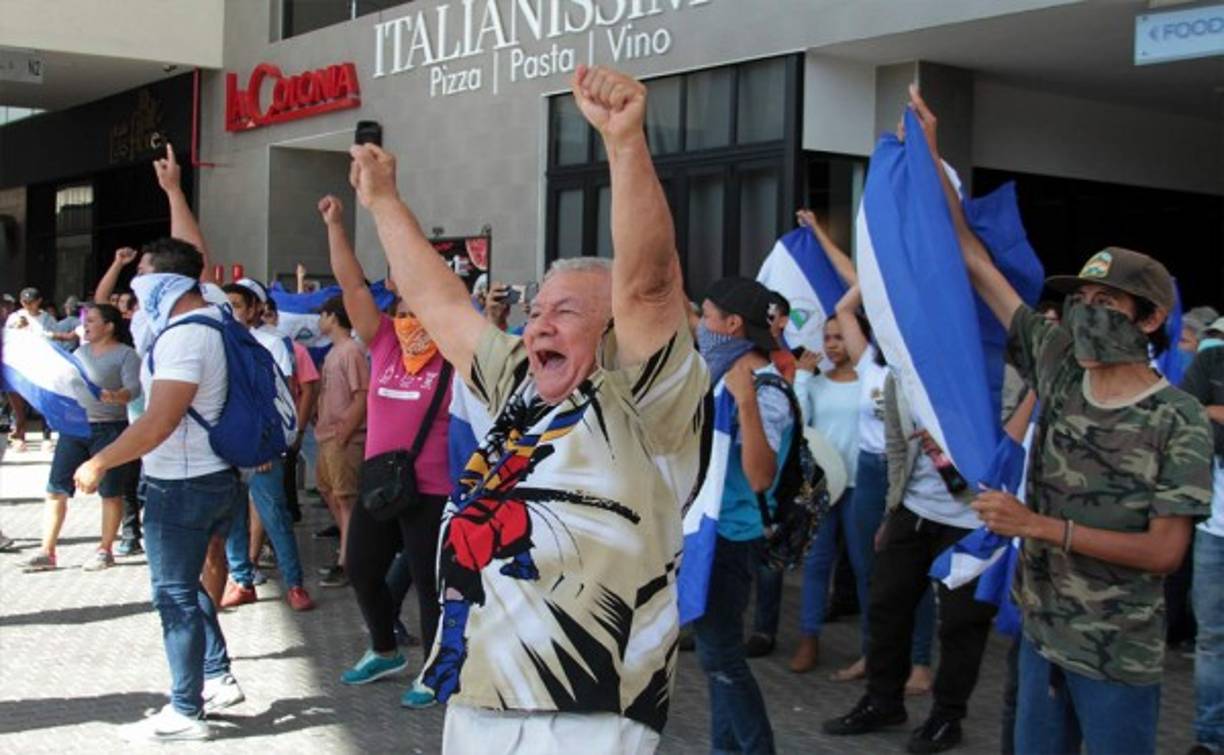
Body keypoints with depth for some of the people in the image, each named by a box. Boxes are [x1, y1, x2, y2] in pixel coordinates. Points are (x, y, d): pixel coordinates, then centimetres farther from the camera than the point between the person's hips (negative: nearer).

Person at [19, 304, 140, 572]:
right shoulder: (80, 352, 14)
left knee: (110, 492, 2)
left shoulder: (126, 354, -5)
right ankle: (47, 552, 6)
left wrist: (116, 396, -38)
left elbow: (134, 387, -19)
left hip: (108, 429, -6)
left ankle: (105, 551, 13)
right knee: (56, 489, 2)